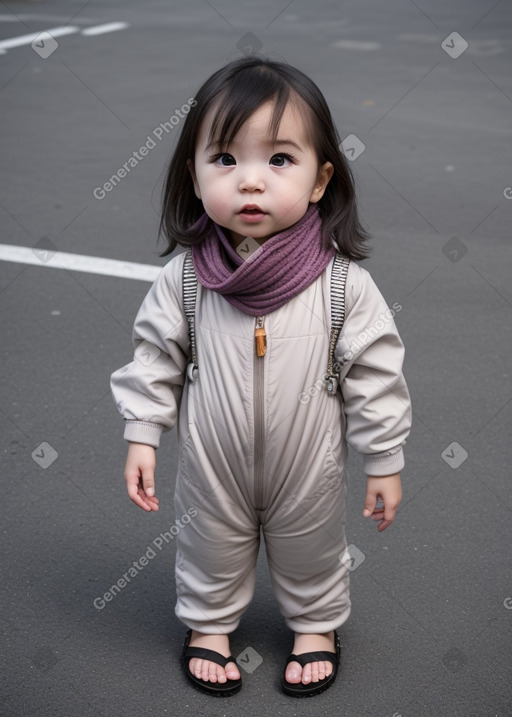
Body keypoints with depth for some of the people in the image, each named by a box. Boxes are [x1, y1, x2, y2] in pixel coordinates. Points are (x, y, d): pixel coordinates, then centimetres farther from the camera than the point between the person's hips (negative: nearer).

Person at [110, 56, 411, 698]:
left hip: (308, 470, 0)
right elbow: (155, 357, -5)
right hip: (212, 467, 1)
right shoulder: (184, 279, -18)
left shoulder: (343, 284, -22)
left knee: (311, 550, 24)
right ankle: (209, 622, 51)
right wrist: (141, 436, -5)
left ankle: (316, 623, 52)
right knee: (211, 547, 24)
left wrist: (385, 463, -7)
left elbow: (376, 375, -13)